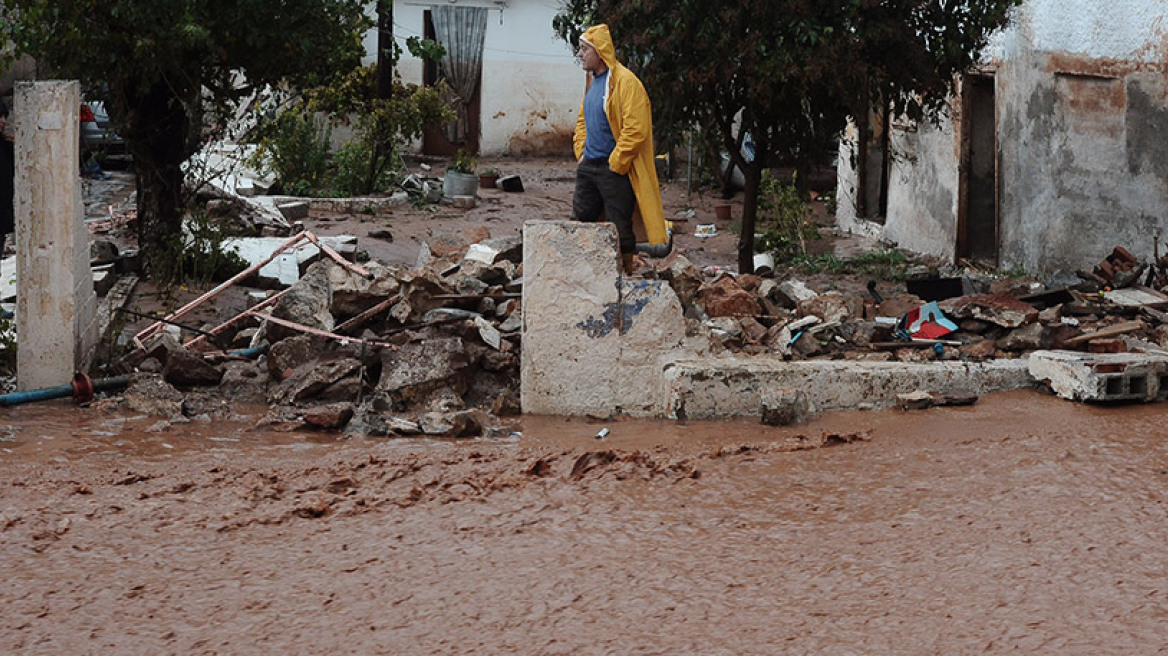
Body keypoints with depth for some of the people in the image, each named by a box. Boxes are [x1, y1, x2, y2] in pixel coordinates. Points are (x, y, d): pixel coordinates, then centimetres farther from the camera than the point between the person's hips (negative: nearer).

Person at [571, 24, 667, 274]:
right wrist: (581, 152, 13)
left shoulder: (625, 82, -14)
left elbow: (635, 130, -20)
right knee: (579, 222, 9)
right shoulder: (592, 80, 14)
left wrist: (615, 164, -17)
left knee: (620, 228, -1)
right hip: (588, 167, 9)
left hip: (614, 170, -9)